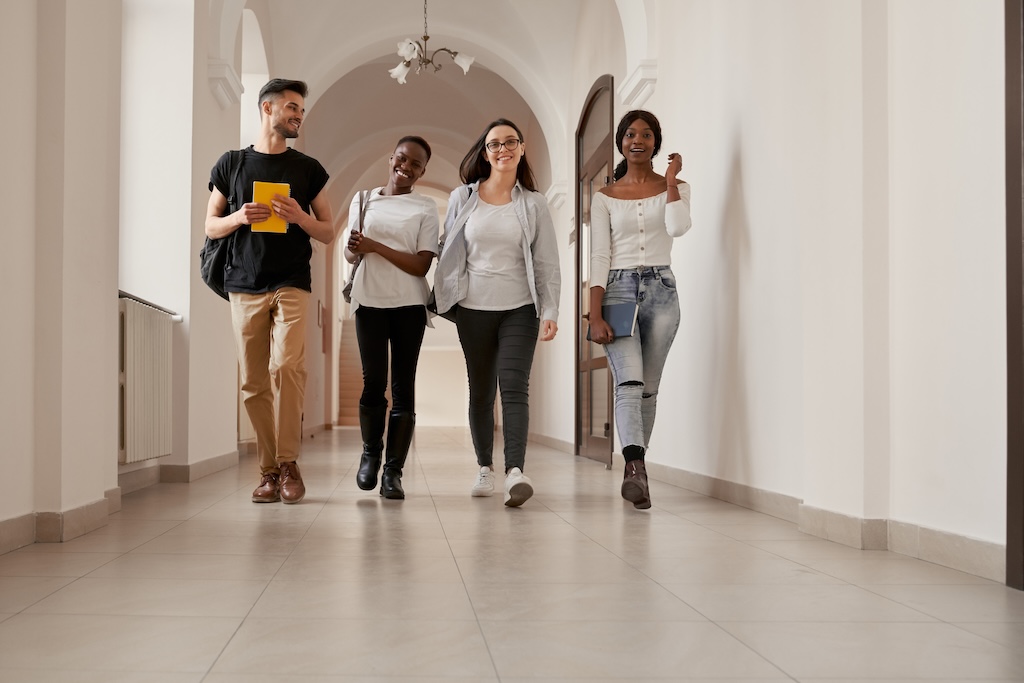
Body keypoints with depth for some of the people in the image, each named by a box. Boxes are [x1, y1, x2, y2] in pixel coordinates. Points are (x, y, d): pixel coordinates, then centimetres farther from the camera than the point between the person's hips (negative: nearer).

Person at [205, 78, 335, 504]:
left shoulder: (308, 169, 12)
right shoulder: (231, 163, 11)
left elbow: (328, 233, 13)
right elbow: (210, 225, 13)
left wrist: (299, 217, -7)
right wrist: (238, 218, -8)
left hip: (291, 284, -1)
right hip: (244, 285, 1)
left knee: (287, 366, -18)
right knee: (253, 382, -1)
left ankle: (288, 463, -7)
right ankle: (268, 469, 8)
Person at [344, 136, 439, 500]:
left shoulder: (425, 208, 3)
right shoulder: (363, 200, 11)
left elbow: (421, 265, -5)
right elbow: (349, 252, 17)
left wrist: (375, 246, -13)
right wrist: (353, 249, -7)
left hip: (409, 305, -1)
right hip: (369, 301, 1)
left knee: (403, 386, -2)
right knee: (373, 380, -5)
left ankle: (393, 471, 1)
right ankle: (370, 453, 19)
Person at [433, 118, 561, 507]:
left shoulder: (533, 203, 5)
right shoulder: (462, 198, 6)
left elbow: (547, 263, 3)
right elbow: (447, 253, 10)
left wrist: (550, 311, -6)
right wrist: (441, 300, 6)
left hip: (520, 309, -1)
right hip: (474, 309, 1)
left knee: (514, 386, -14)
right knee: (480, 391, 7)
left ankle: (515, 471, -25)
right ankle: (485, 469, 19)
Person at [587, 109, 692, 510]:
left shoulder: (674, 188, 10)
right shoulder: (605, 197, 9)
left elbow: (678, 227, -13)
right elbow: (599, 256, 1)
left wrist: (671, 179, -4)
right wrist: (595, 316, -8)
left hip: (660, 290, 1)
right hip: (618, 289, -1)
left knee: (648, 387, 4)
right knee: (629, 382, -18)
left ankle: (634, 471, 15)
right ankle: (636, 468, -30)